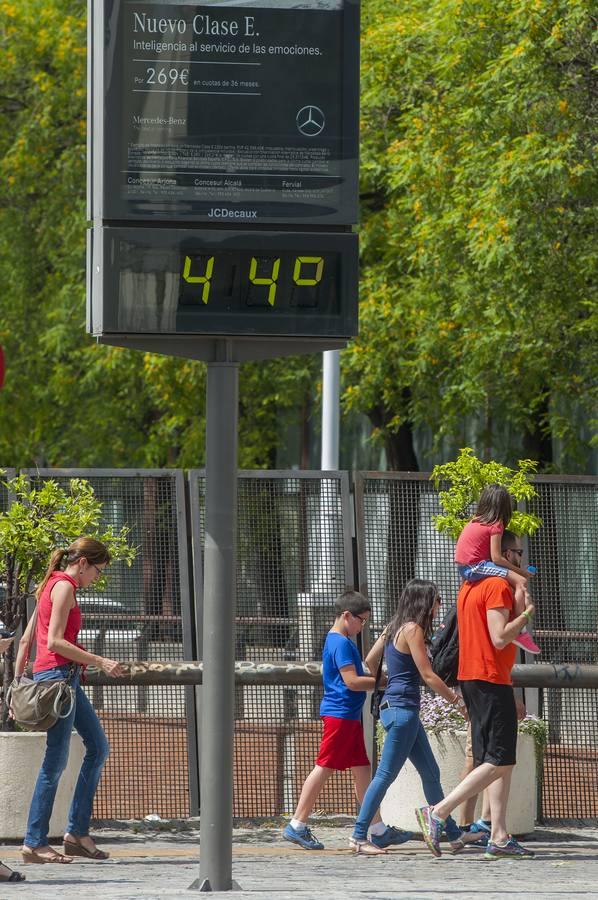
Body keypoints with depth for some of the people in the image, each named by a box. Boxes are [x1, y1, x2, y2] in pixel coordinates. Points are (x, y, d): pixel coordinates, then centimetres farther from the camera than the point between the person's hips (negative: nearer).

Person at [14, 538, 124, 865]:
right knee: (56, 761, -8)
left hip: (66, 678, 10)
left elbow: (26, 640, 20)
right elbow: (54, 642, -19)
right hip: (58, 674, -10)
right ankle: (34, 843, -5)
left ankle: (77, 832, 10)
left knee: (98, 748, 11)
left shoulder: (51, 586, 19)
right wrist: (99, 662, -17)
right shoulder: (64, 587, -10)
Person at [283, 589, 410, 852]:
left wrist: (377, 681, 11)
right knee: (324, 768, -6)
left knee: (362, 771, 9)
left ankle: (379, 830, 11)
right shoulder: (340, 643, -14)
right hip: (340, 714, -10)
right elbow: (352, 681, -21)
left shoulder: (342, 641, 17)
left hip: (350, 715, 10)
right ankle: (297, 826, -3)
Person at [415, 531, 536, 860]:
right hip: (492, 681, -10)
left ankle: (499, 837, 4)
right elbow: (500, 638, -21)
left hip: (470, 678, 10)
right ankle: (437, 813, -16)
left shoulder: (469, 586, 16)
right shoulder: (499, 586, -13)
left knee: (500, 761, 9)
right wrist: (526, 613, -9)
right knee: (499, 762, -9)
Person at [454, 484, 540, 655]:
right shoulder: (496, 525, -9)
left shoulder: (476, 521, 17)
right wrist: (519, 571, -5)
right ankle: (520, 631, -25)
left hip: (463, 568, 9)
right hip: (475, 567, -9)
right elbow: (496, 558, -15)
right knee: (521, 582, -15)